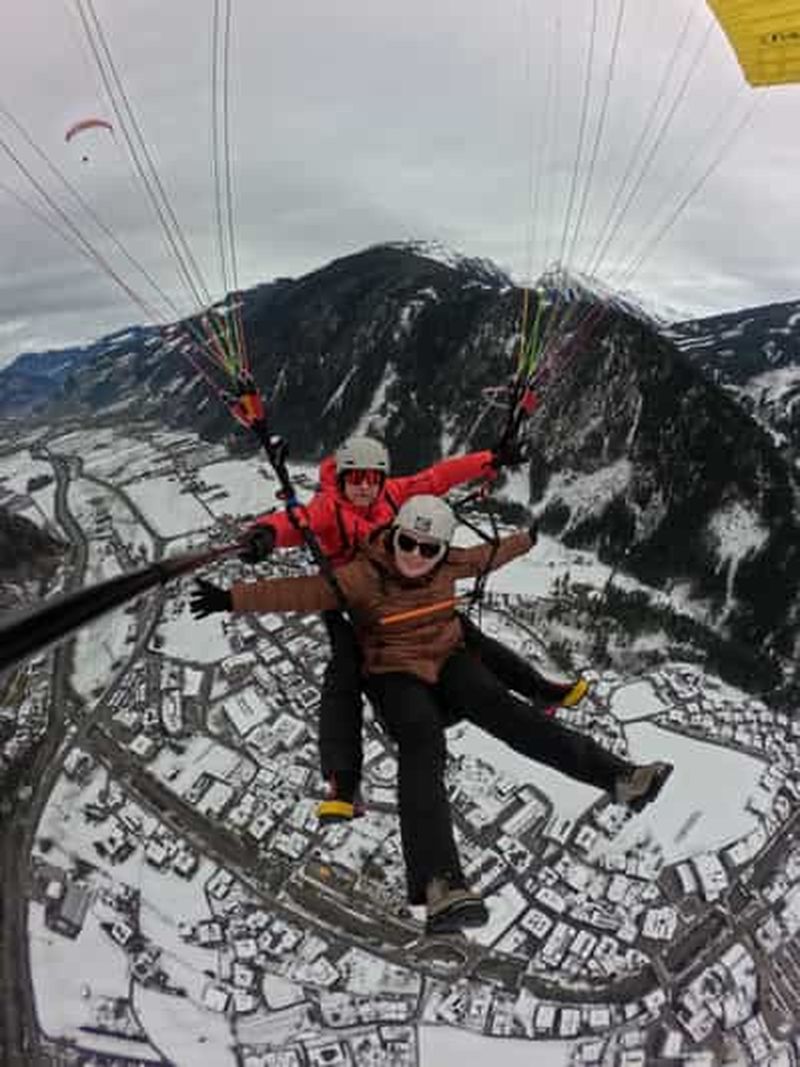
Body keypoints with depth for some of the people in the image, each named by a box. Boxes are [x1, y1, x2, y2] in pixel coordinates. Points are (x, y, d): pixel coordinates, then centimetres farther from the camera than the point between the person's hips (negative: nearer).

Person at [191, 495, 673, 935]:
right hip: (396, 676, -4)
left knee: (498, 706, -24)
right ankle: (440, 884, -47)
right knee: (422, 744, -31)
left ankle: (615, 774, -28)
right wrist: (233, 598, -25)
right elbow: (302, 591, -18)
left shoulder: (448, 564, 1)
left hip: (449, 660, 4)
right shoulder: (364, 575, -14)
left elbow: (486, 556, 21)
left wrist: (527, 540, 37)